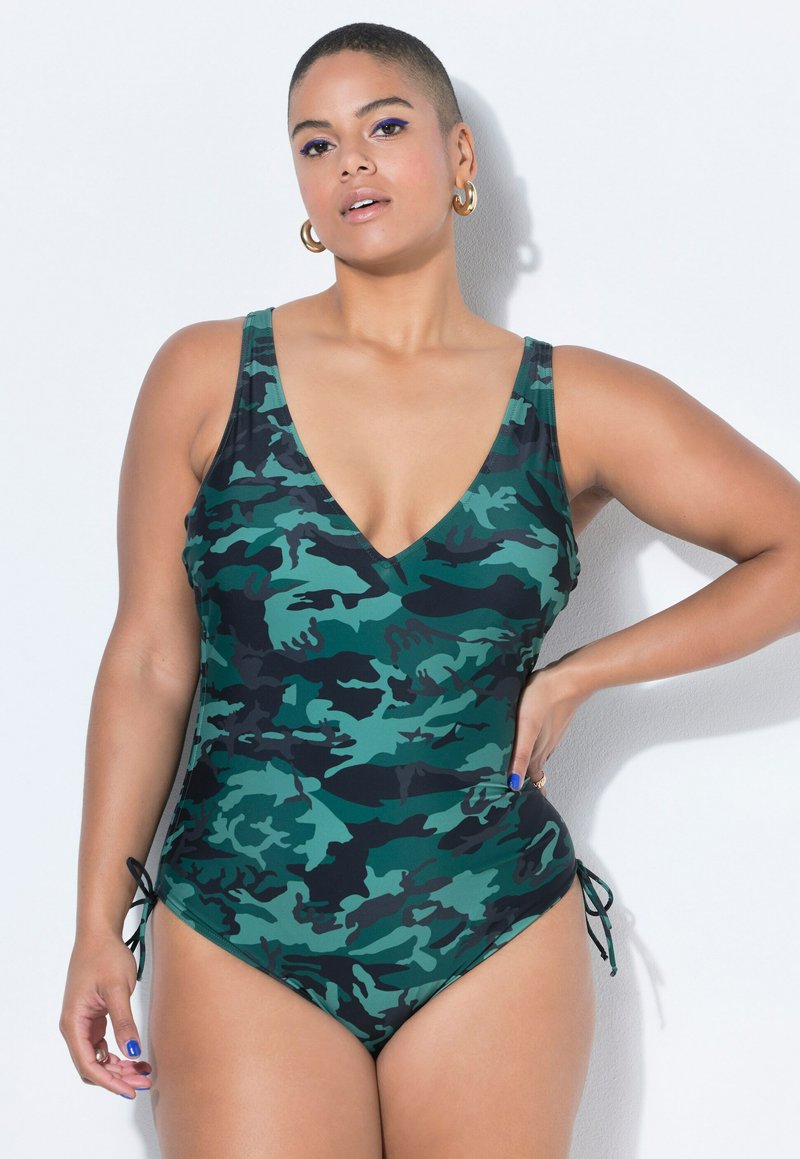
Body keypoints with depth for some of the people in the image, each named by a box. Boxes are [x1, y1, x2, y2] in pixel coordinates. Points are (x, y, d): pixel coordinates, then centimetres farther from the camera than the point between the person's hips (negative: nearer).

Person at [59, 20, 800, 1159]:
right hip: (238, 945, 0)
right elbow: (150, 660, 3)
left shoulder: (577, 404, 1)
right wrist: (98, 925, 2)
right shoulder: (208, 374, 1)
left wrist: (576, 676, -1)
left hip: (497, 942, 1)